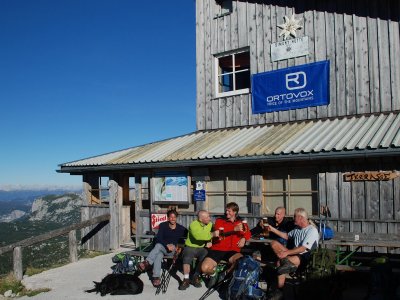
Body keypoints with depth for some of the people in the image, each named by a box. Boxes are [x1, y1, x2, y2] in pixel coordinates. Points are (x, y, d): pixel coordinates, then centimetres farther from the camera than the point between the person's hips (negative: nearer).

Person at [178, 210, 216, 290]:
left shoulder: (210, 224, 2)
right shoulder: (193, 224, -16)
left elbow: (211, 236, 14)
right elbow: (198, 235, -33)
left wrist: (209, 242, -9)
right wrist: (212, 234, -33)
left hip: (202, 248, 3)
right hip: (190, 247, -3)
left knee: (205, 258, -27)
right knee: (187, 258, -31)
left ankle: (196, 277, -7)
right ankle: (186, 280, -14)